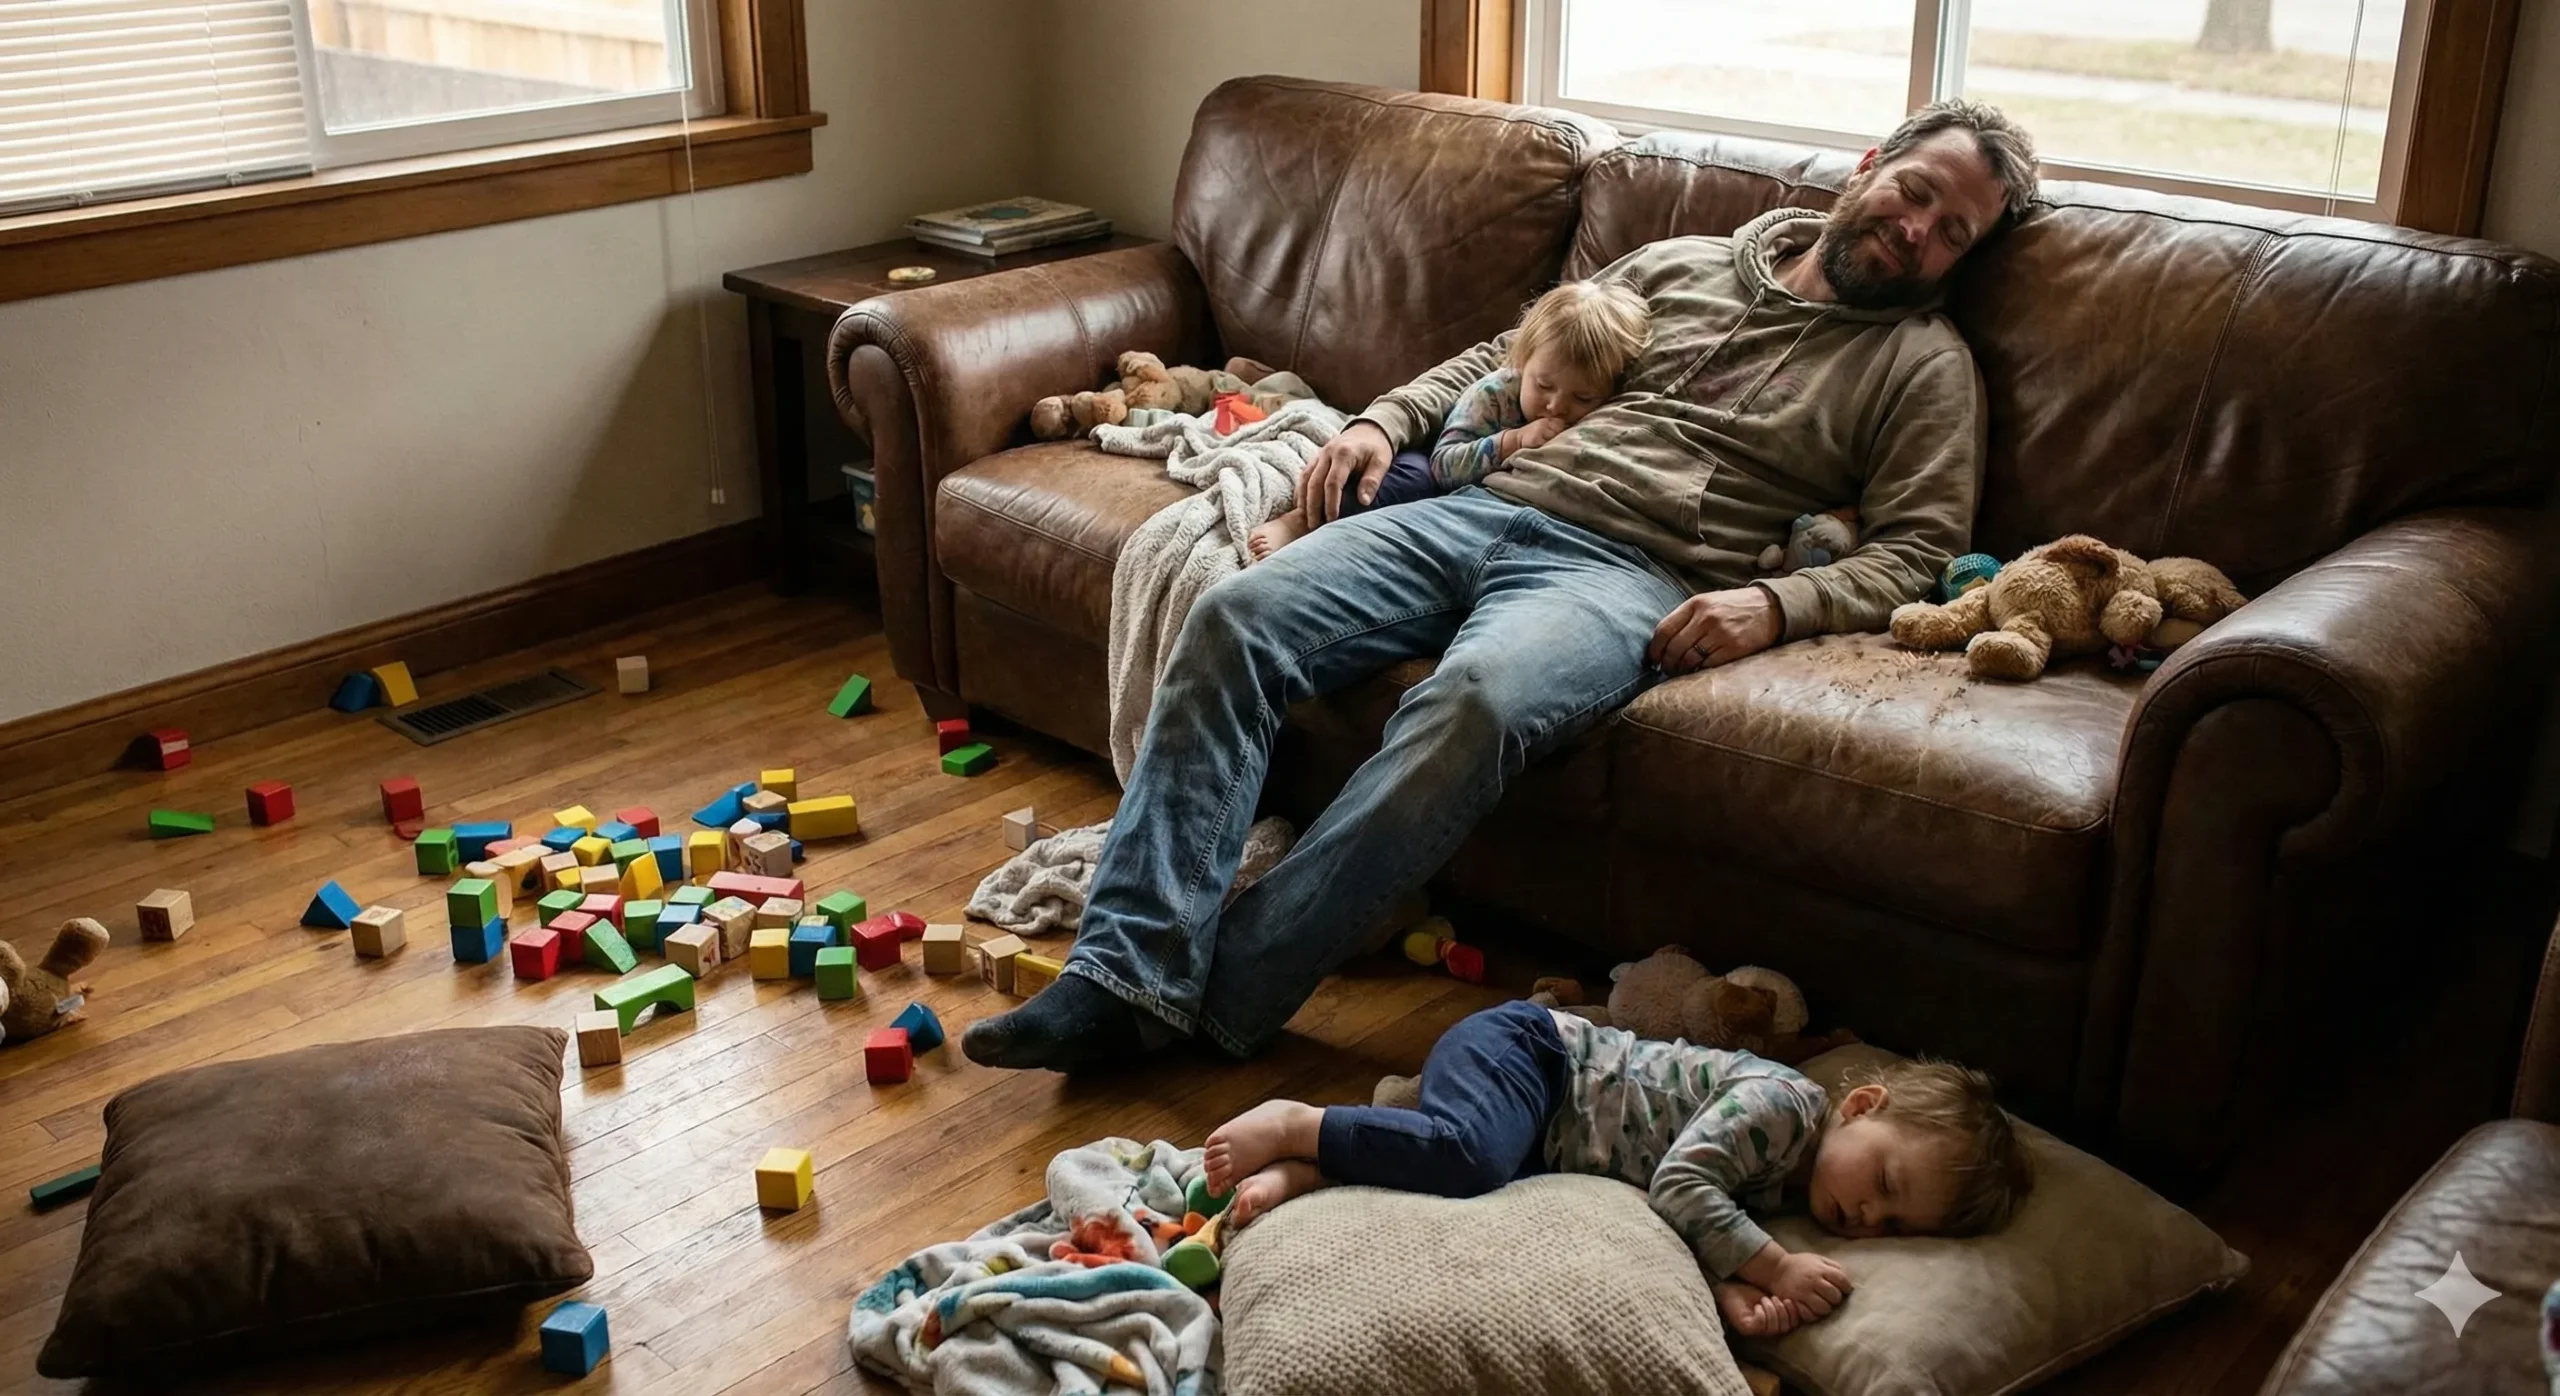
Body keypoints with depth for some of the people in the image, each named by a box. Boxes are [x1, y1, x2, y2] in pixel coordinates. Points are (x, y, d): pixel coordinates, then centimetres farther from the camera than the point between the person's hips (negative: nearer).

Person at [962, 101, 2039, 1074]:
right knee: (1232, 620, -20)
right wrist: (1386, 420, 10)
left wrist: (1777, 605, -16)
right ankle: (1126, 975, -25)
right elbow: (1504, 357, 28)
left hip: (1629, 575, -4)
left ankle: (1215, 1001, -30)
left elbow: (1918, 548, 2)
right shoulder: (1676, 265, 24)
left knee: (1471, 701, -39)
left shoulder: (1922, 362, 13)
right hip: (1480, 508, 5)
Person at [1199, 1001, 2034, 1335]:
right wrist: (1774, 1267, -27)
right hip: (1521, 1050, -9)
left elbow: (1681, 1223, -7)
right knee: (1468, 1157, -37)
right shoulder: (1783, 1102, -19)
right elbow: (1677, 1185, -27)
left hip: (1543, 1133, 9)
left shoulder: (1770, 1188, 6)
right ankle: (1296, 1126, -20)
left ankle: (1303, 1173, -9)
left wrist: (1731, 1290, -26)